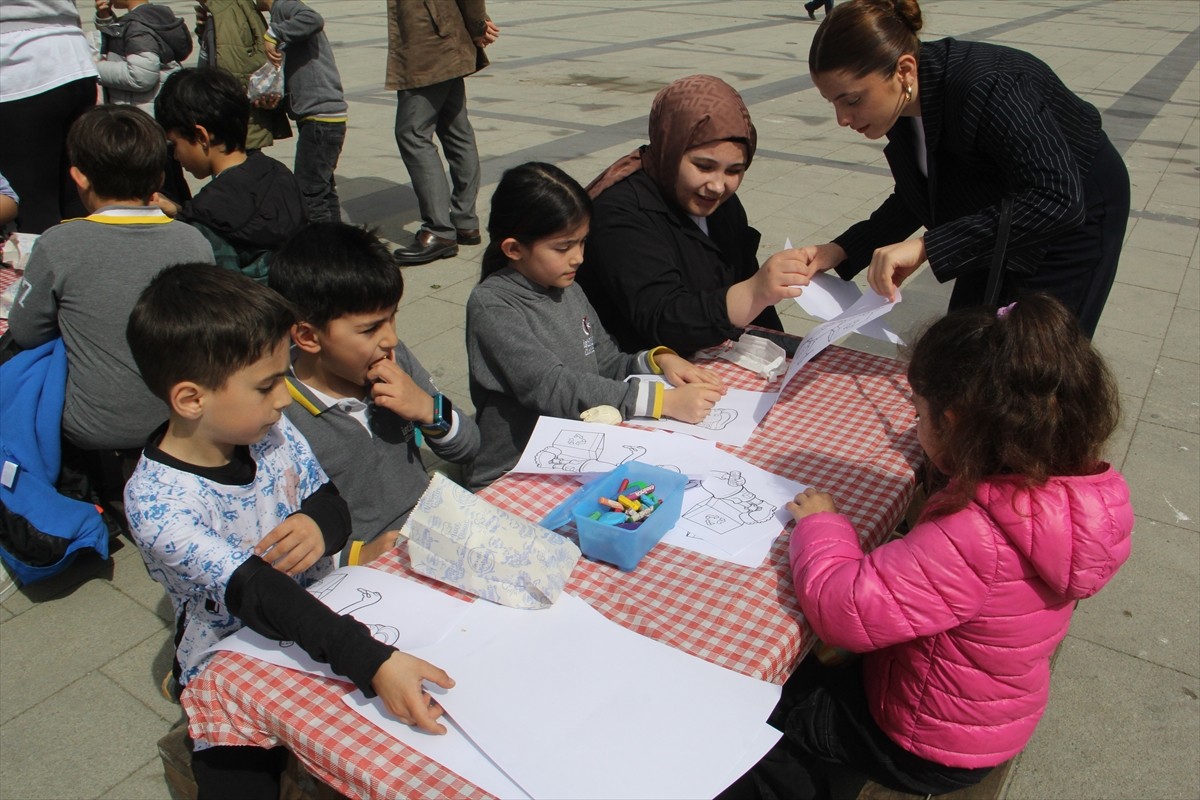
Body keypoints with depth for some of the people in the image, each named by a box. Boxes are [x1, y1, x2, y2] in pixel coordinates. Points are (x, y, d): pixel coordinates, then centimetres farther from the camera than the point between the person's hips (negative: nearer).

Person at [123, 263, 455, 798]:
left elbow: (330, 499, 3)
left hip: (324, 626, 4)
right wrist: (370, 661, -42)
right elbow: (257, 594, -32)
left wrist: (320, 523, -23)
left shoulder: (270, 430, -8)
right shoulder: (156, 502, -24)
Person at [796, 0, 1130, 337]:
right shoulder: (901, 103, -14)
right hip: (997, 228, 7)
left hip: (1074, 218, -7)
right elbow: (916, 199, -1)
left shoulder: (984, 90, -36)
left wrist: (927, 247, -49)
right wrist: (842, 251, -16)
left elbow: (1058, 200, -43)